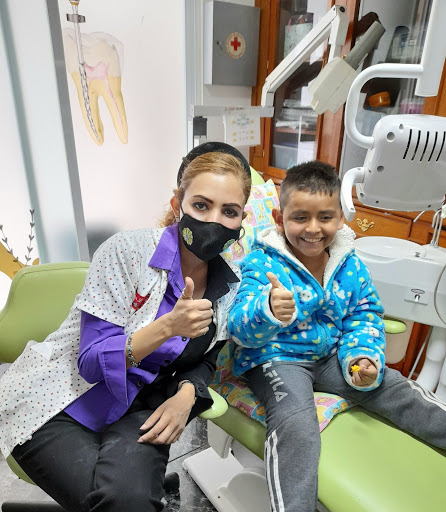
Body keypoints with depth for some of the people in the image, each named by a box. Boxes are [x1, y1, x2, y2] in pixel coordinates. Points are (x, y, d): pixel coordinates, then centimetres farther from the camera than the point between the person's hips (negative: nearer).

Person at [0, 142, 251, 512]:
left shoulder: (230, 285, -4)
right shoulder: (128, 251, -19)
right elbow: (92, 363, -18)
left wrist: (186, 394, -13)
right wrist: (168, 327, -33)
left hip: (138, 409, 3)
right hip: (63, 399, -2)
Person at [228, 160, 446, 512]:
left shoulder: (350, 265, -1)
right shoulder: (262, 264, -18)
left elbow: (365, 315, 9)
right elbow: (241, 329, -27)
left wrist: (363, 357, -10)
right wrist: (269, 311, -51)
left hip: (331, 354, 6)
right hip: (275, 357, -5)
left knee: (398, 390, 0)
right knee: (296, 424, -28)